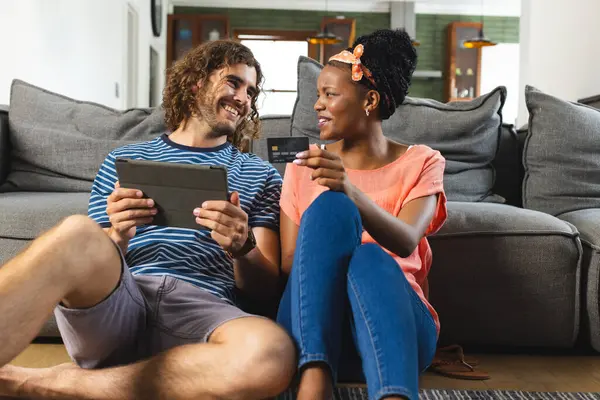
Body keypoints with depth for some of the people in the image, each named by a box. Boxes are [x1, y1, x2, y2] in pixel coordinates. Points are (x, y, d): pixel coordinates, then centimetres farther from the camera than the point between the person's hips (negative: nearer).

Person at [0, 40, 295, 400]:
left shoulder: (260, 176, 19)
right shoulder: (125, 161, 21)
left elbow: (267, 289, 12)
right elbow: (93, 260, 15)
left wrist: (242, 248, -10)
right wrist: (117, 237, -8)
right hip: (114, 302, 0)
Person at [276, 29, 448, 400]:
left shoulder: (421, 163, 9)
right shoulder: (304, 166, 15)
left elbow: (406, 243, -12)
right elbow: (288, 263, 6)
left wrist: (351, 191, -32)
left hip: (398, 318, -1)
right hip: (311, 322, 1)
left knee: (371, 258, -36)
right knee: (330, 206, -28)